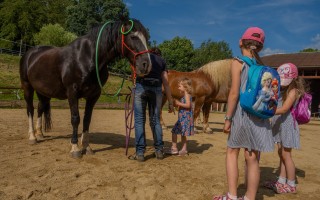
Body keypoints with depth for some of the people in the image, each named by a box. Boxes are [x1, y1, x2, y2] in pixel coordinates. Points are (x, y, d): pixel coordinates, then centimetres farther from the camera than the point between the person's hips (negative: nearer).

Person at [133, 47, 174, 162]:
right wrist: (170, 102, 15)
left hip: (141, 86, -1)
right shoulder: (162, 61, 22)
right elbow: (166, 83, 14)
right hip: (156, 88, 2)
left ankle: (140, 152, 3)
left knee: (139, 120, 3)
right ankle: (159, 150, 16)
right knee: (155, 120, 12)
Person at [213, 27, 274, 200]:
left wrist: (228, 118, -9)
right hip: (260, 116, 4)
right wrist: (262, 113, 17)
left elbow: (234, 93, -13)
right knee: (253, 159, 9)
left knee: (232, 152, 12)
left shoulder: (238, 62, -5)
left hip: (242, 113, -4)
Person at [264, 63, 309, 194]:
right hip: (279, 124, 8)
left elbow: (284, 109, -22)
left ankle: (291, 185, 8)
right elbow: (275, 105, 14)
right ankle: (282, 181, 21)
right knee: (281, 154, 12)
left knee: (286, 155, -3)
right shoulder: (282, 91, 15)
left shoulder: (293, 91, -11)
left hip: (287, 124, -8)